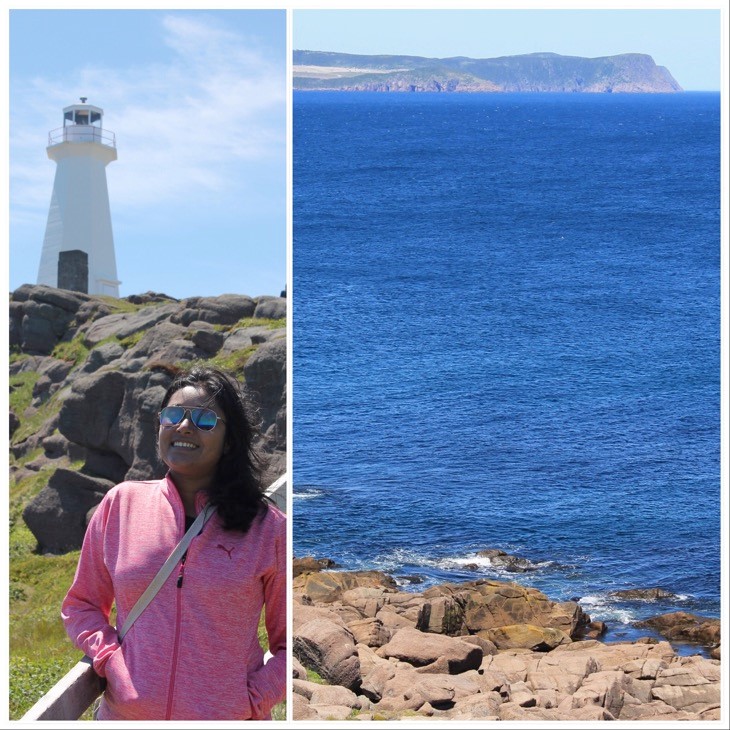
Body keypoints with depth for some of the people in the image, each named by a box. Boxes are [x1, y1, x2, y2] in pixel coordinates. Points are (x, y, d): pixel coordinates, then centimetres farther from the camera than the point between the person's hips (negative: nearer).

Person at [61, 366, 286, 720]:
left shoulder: (267, 527, -3)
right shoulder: (121, 503, 1)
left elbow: (288, 642, 1)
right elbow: (81, 605, 8)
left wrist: (253, 702, -12)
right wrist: (112, 664, -7)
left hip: (228, 717, -1)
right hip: (126, 714, 2)